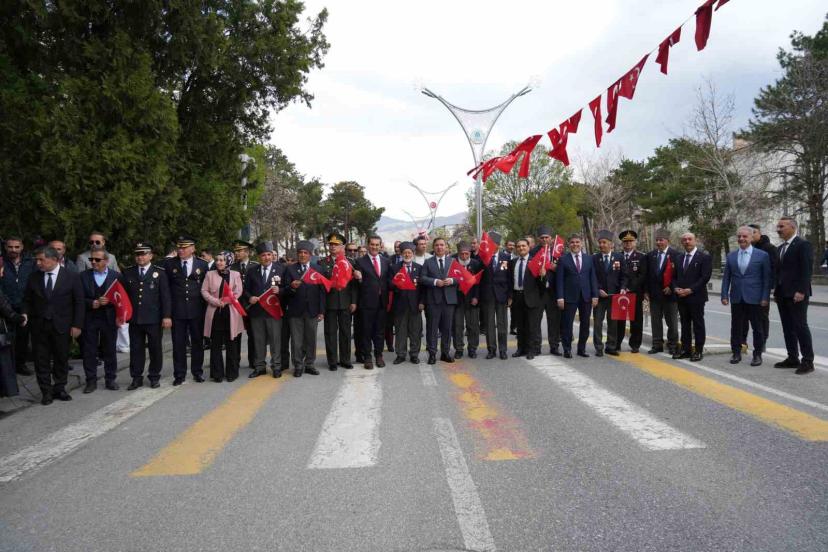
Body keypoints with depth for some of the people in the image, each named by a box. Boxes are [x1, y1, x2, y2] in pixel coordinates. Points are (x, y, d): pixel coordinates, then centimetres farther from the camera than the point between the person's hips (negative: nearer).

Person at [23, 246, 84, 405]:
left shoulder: (72, 277, -5)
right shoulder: (34, 277, 3)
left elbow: (79, 302, -3)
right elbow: (27, 300, 11)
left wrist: (77, 325, -7)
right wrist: (25, 314, -7)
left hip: (61, 326, -2)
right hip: (39, 326, 2)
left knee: (61, 359, 8)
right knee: (41, 360, 5)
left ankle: (59, 389, 23)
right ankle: (46, 392, 16)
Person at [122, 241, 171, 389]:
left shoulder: (159, 273, 0)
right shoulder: (128, 273, 8)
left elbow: (165, 296, -4)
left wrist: (167, 316, -10)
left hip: (154, 318, -2)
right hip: (135, 318, 2)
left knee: (155, 348, 7)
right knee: (136, 349, 7)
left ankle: (154, 377, 20)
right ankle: (136, 378, 17)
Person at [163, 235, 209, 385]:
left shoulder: (202, 265, 3)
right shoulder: (169, 264, 2)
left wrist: (205, 306, 0)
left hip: (197, 310, 0)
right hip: (177, 310, 0)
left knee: (197, 342, 9)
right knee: (178, 343, 4)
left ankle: (197, 372, 21)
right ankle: (179, 374, 13)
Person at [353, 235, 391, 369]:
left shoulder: (385, 261, 10)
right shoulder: (361, 261, -3)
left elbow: (388, 280, 13)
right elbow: (360, 283, -3)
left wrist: (388, 298, 1)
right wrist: (359, 278, -25)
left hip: (382, 301, 3)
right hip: (367, 301, -3)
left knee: (380, 330, 11)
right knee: (367, 331, 4)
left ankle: (379, 355, 22)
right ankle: (367, 357, 13)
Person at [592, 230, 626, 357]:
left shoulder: (619, 257, 5)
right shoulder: (594, 258, 1)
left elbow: (623, 276, 7)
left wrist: (622, 289, -6)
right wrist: (598, 290, -9)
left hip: (614, 294, 1)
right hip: (599, 294, -1)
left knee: (613, 322, 7)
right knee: (597, 322, -1)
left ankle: (611, 347, 16)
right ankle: (599, 348, 6)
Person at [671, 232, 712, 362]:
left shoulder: (704, 257, -4)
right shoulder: (679, 258, 14)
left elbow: (705, 277, -12)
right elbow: (674, 276, 15)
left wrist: (690, 290, -17)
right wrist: (675, 288, -4)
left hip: (696, 297, -5)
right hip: (681, 297, 5)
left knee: (698, 325, 2)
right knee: (685, 324, 10)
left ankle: (699, 351, 7)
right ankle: (685, 349, 16)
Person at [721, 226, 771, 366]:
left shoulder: (762, 255, -1)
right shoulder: (731, 256, 8)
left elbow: (766, 279, -2)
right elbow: (726, 277, 9)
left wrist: (765, 298, -8)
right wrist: (724, 295, 1)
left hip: (755, 299, -3)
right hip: (736, 299, 3)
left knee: (757, 328, 6)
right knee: (736, 328, 8)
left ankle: (757, 354, 17)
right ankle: (736, 353, 18)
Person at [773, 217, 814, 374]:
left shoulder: (803, 244, -8)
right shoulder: (781, 248, 16)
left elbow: (807, 269, -14)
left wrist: (801, 291, -20)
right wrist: (777, 291, 14)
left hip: (797, 294, -8)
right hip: (783, 294, 8)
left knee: (800, 326, -5)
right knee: (787, 327, 10)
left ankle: (808, 361, 1)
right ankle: (792, 358, 16)